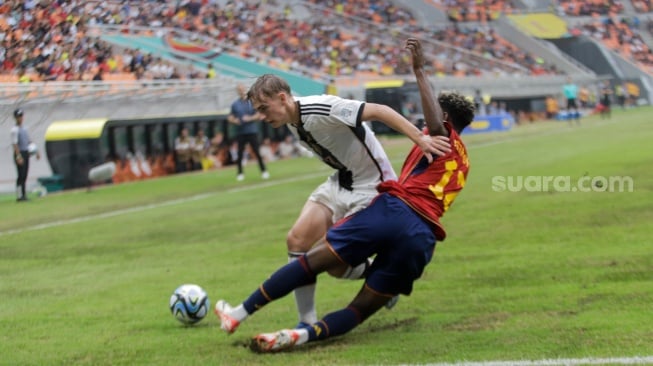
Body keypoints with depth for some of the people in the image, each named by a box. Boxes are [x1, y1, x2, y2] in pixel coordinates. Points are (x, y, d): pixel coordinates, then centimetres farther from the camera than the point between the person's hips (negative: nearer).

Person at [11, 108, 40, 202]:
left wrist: (36, 151, 17)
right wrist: (18, 156, -25)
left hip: (26, 153, 8)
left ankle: (23, 195, 13)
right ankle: (19, 196, -7)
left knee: (24, 176, 9)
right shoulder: (15, 129, -10)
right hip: (19, 153, -8)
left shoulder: (24, 128, 15)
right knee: (21, 175, -9)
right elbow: (14, 144, -17)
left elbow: (29, 141, 22)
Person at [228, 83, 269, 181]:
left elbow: (259, 115, 1)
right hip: (240, 132, 2)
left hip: (252, 131, -2)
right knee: (240, 153, 1)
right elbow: (230, 117, 12)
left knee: (256, 151, -3)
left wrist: (250, 118, -14)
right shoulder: (235, 104, 7)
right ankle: (240, 173, 10)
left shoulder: (252, 101, 2)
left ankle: (264, 171, 6)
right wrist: (234, 120, -9)